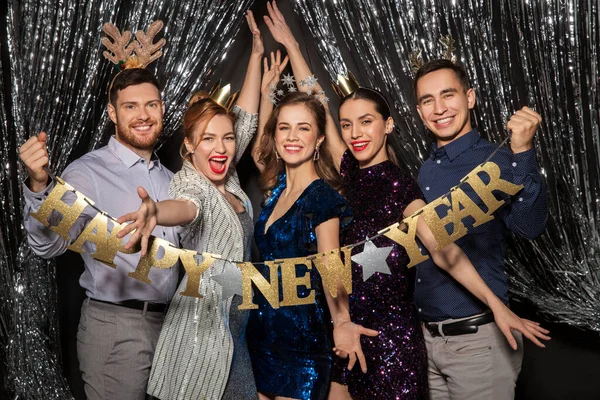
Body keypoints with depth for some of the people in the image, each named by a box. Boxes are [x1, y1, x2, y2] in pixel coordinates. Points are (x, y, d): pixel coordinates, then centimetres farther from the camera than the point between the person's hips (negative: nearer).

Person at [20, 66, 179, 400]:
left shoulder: (169, 178, 11)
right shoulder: (88, 172, -10)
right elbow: (50, 244, -22)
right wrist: (39, 186, -38)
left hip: (169, 322, 6)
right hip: (115, 327, -6)